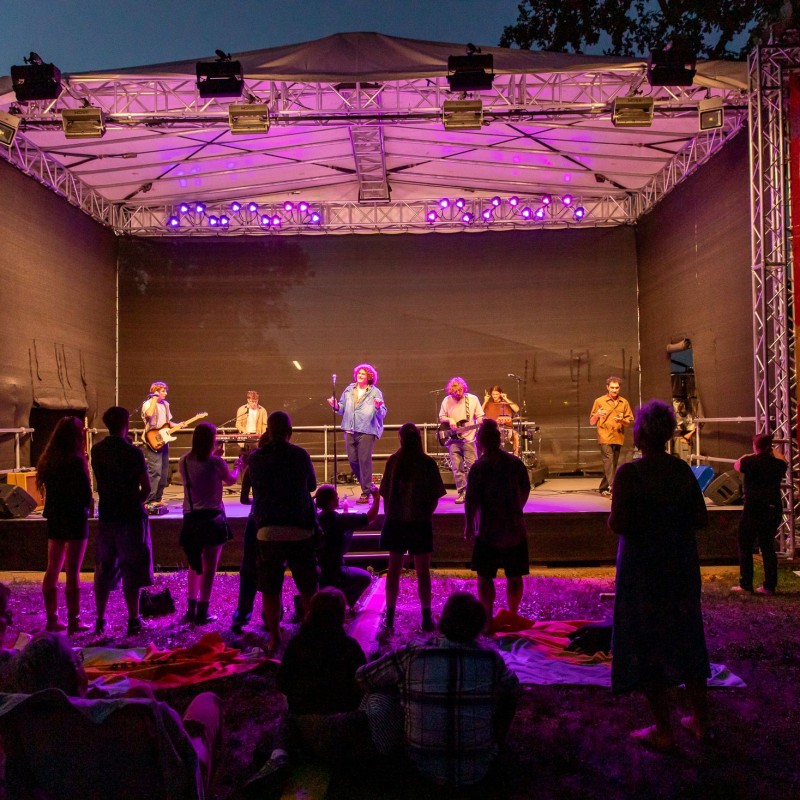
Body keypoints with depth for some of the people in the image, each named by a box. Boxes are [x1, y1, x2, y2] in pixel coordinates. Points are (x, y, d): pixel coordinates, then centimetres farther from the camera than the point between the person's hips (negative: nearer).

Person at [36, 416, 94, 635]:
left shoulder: (47, 460, 4)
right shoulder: (76, 461, -17)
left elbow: (45, 488, 13)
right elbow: (86, 495, -15)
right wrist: (89, 506, 1)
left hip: (54, 518, 7)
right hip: (75, 519, -7)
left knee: (53, 570, 13)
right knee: (73, 571, -1)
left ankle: (52, 619, 19)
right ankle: (74, 622, 4)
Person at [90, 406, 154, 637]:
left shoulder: (97, 450, 3)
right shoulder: (132, 452, -13)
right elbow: (146, 487, -11)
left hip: (106, 515, 5)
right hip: (131, 515, -5)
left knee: (104, 570, 14)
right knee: (132, 571, 2)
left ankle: (100, 620, 20)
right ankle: (133, 622, 6)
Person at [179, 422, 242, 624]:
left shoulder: (184, 461, -2)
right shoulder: (216, 463, -15)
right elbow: (231, 480, 4)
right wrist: (238, 466, 24)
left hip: (191, 518, 5)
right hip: (212, 517, -5)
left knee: (194, 565, 21)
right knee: (209, 567, 5)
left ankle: (191, 609, 23)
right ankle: (202, 613, 7)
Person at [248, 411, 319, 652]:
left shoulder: (255, 458, 0)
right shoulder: (300, 455, -5)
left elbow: (256, 487, 12)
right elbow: (312, 485, 8)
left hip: (267, 530, 2)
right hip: (299, 530, -1)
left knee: (270, 588, 11)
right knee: (307, 587, 10)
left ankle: (274, 637, 16)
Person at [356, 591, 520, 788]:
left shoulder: (411, 656, -20)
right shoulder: (491, 660, -16)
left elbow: (363, 677, -4)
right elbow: (512, 688, 7)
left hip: (427, 766, 0)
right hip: (477, 769, 1)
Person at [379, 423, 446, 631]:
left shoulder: (393, 461, -5)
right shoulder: (427, 463, -8)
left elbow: (385, 494, -3)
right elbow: (435, 496, -6)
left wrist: (387, 516, 9)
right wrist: (427, 514, 9)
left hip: (395, 521, 2)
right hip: (421, 522, -1)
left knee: (394, 569, 12)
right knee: (422, 571, 8)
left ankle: (390, 616, 19)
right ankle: (426, 617, 14)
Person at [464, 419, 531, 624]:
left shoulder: (479, 467, -12)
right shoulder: (516, 463, 1)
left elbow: (471, 500, -13)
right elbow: (525, 490, 12)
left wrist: (469, 525, 0)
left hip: (488, 532, -4)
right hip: (515, 530, 4)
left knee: (485, 577, 8)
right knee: (514, 577, 14)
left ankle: (488, 618, 9)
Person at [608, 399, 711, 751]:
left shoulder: (629, 473, -18)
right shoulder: (683, 470, -1)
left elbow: (618, 524, -22)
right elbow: (701, 518, 3)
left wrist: (612, 517, -2)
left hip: (642, 567, -5)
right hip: (682, 564, 6)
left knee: (646, 644, 7)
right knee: (686, 639, 19)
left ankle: (663, 731, 15)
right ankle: (700, 721, 29)